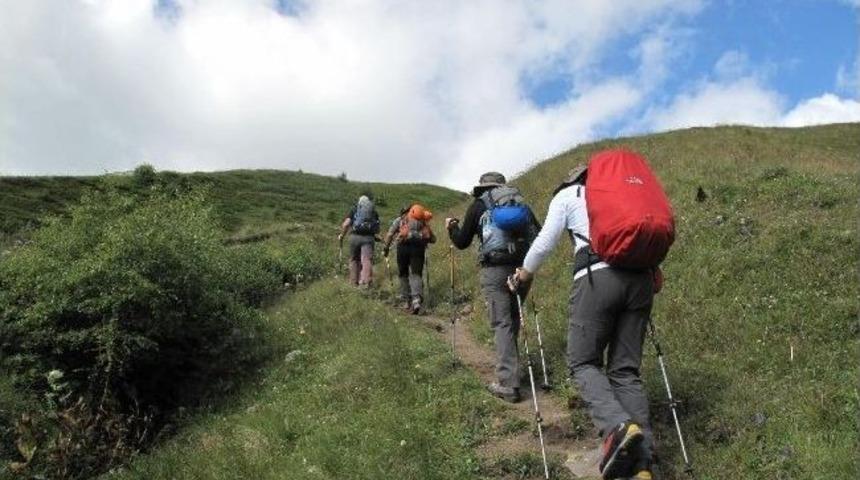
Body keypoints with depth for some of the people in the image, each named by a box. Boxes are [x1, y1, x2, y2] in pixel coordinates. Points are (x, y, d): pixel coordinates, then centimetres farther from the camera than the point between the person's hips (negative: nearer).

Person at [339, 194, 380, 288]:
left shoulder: (354, 209, 10)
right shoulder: (374, 211, 16)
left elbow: (346, 224, -2)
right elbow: (377, 230, 15)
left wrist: (342, 235, 11)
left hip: (355, 236, 0)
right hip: (368, 238, 0)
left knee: (354, 259, 14)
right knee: (366, 260, -6)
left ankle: (354, 281, 20)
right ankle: (365, 282, -19)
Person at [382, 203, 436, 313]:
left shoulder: (400, 220, 21)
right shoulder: (423, 222, 26)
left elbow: (389, 234, 11)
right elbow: (433, 239, 23)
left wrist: (386, 248, 17)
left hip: (404, 246, -1)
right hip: (419, 248, 1)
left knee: (403, 274, 14)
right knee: (416, 274, -3)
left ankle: (406, 300, 16)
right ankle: (416, 299, -24)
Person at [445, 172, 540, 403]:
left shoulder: (479, 205, 7)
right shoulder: (520, 201, 17)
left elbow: (462, 243, 10)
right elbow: (538, 234, 11)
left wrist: (452, 227, 29)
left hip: (495, 270, -4)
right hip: (523, 268, 4)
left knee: (502, 324, -4)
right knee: (513, 319, 19)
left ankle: (508, 384, -8)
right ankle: (509, 364, 31)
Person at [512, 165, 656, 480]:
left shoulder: (567, 194, 17)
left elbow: (545, 242, 14)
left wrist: (525, 273, 30)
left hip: (598, 276, -4)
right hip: (640, 277, 5)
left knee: (583, 362, 5)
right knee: (626, 369, 7)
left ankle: (617, 426, -23)